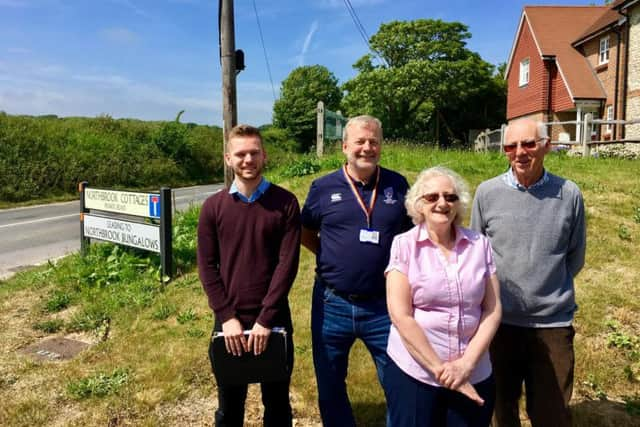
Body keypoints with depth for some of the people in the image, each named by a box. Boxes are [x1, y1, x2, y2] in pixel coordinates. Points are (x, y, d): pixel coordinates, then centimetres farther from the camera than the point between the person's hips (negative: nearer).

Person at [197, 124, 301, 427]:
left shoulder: (285, 203, -4)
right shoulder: (213, 206, 0)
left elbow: (287, 264, -9)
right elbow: (207, 266, -1)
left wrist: (265, 319, -14)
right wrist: (227, 317, -9)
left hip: (274, 320, -1)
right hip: (229, 320, 1)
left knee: (277, 403, 15)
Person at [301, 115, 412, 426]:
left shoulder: (398, 185, 0)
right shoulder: (323, 187, -2)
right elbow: (305, 233, 11)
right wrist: (330, 257, -1)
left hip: (385, 305, 0)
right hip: (332, 305, 1)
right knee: (330, 388, 18)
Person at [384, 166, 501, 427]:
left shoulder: (479, 244, 0)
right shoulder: (404, 244, -8)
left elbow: (493, 309, 0)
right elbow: (400, 316, -12)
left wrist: (467, 363, -11)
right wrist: (440, 370, -13)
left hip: (474, 376, 3)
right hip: (413, 373, -2)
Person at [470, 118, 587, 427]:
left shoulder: (569, 194, -4)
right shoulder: (487, 193, -4)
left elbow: (575, 258, 8)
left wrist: (545, 286, 9)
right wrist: (498, 290, 7)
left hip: (553, 323, 0)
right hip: (500, 320, 1)